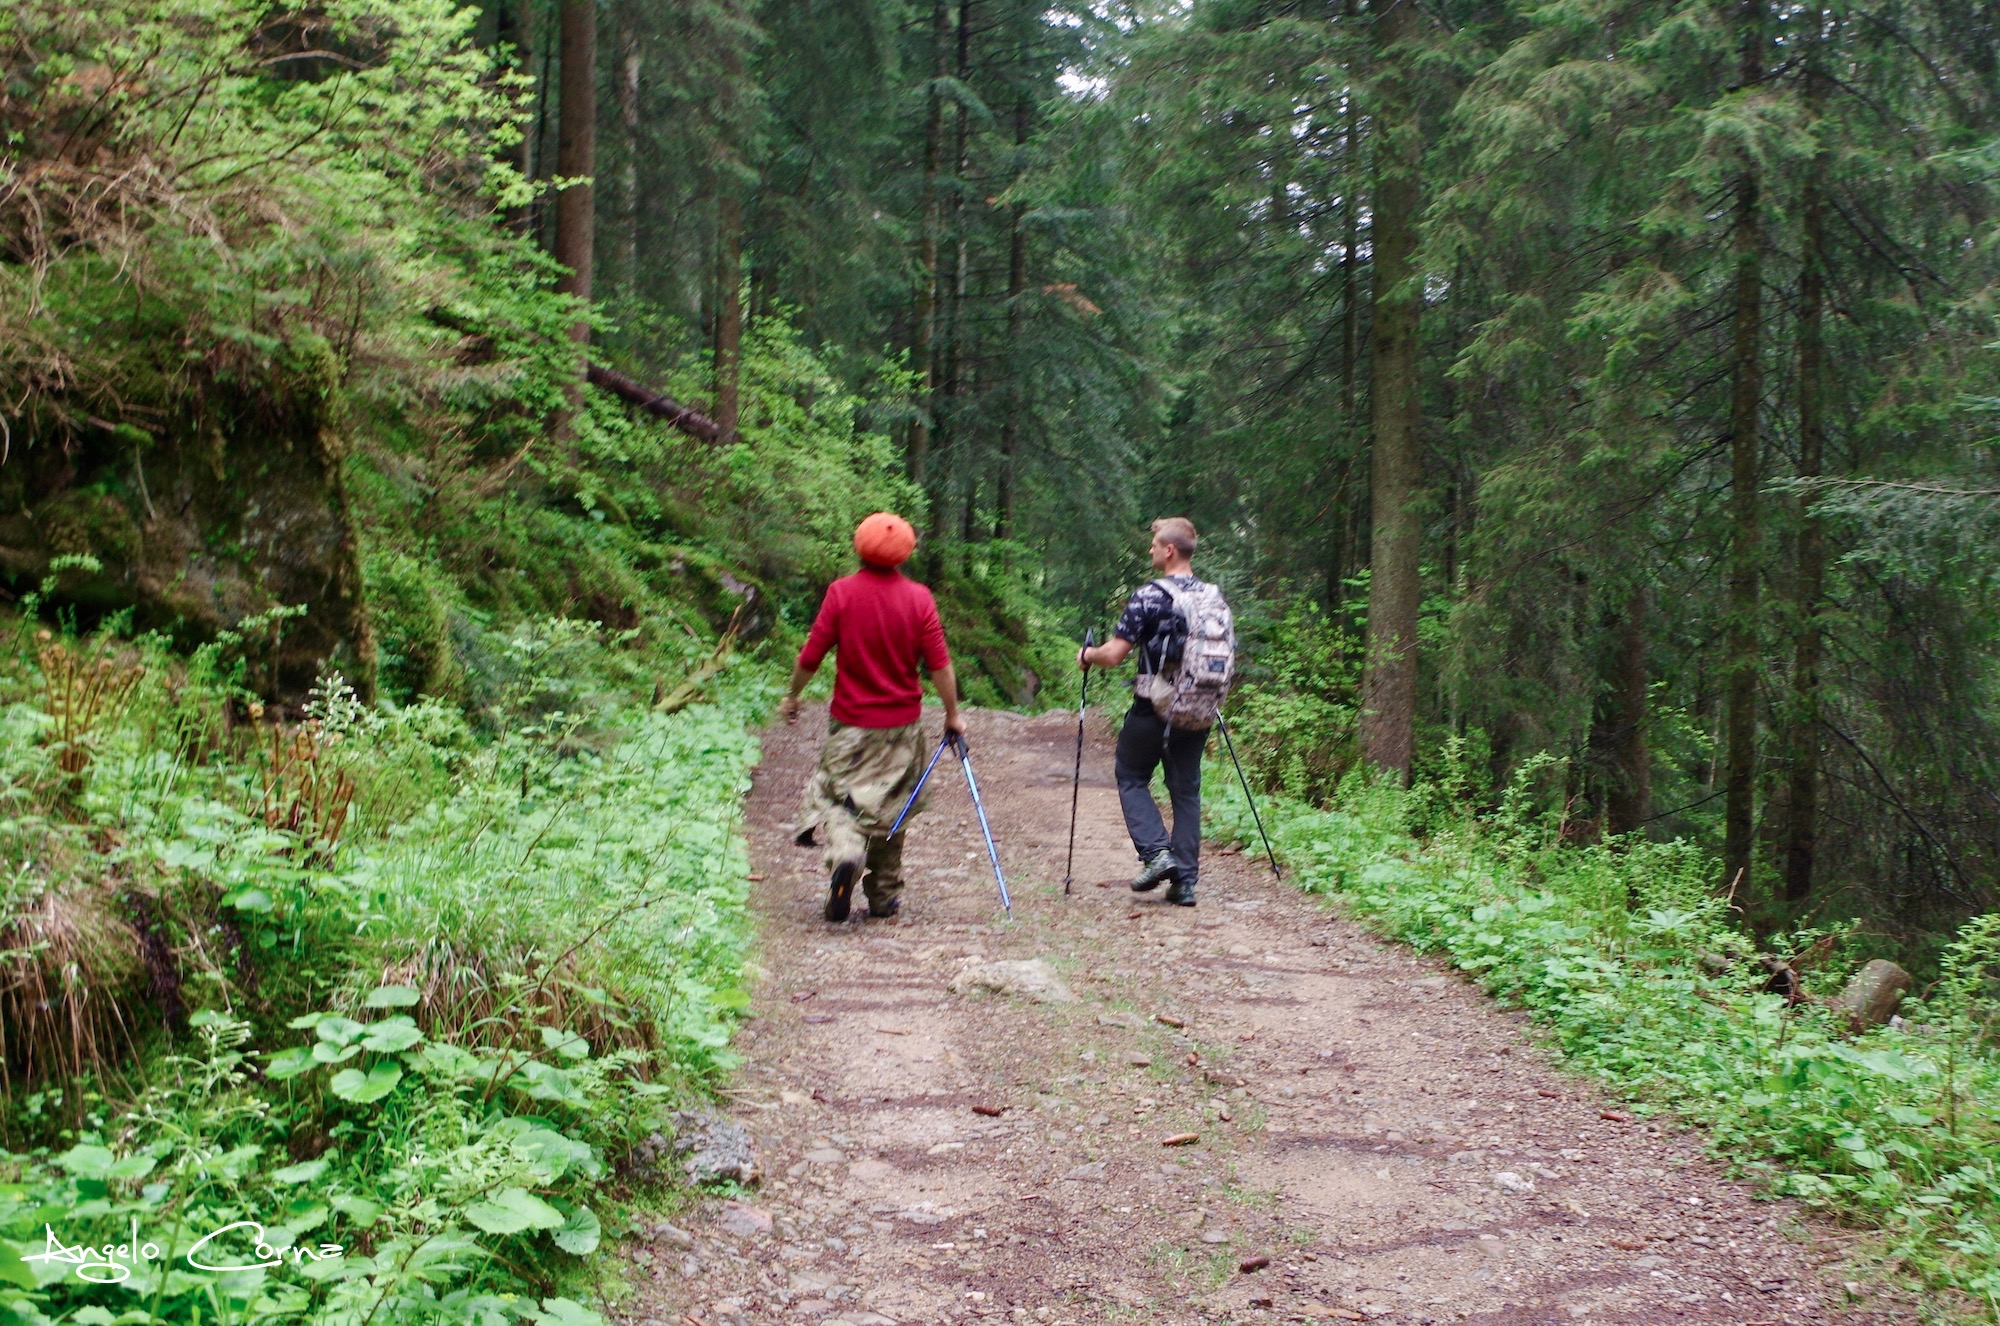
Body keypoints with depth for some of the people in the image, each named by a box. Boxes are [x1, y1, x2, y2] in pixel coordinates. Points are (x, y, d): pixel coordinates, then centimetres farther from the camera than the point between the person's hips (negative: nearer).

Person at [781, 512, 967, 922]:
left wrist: (792, 696, 10)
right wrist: (952, 714, 6)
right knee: (889, 806, 13)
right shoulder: (918, 598, -6)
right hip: (902, 723, 2)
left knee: (839, 796, 7)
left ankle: (845, 855, -23)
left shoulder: (842, 592, -9)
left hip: (851, 721, -1)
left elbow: (810, 657, -6)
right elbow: (939, 665, -6)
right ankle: (884, 896, 19)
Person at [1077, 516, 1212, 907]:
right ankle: (1185, 878, 8)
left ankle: (1156, 852, -3)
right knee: (1187, 789, 11)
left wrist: (1087, 656, 5)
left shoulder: (1148, 596, -13)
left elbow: (1113, 655, -15)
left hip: (1153, 708, -5)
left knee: (1131, 777, 14)